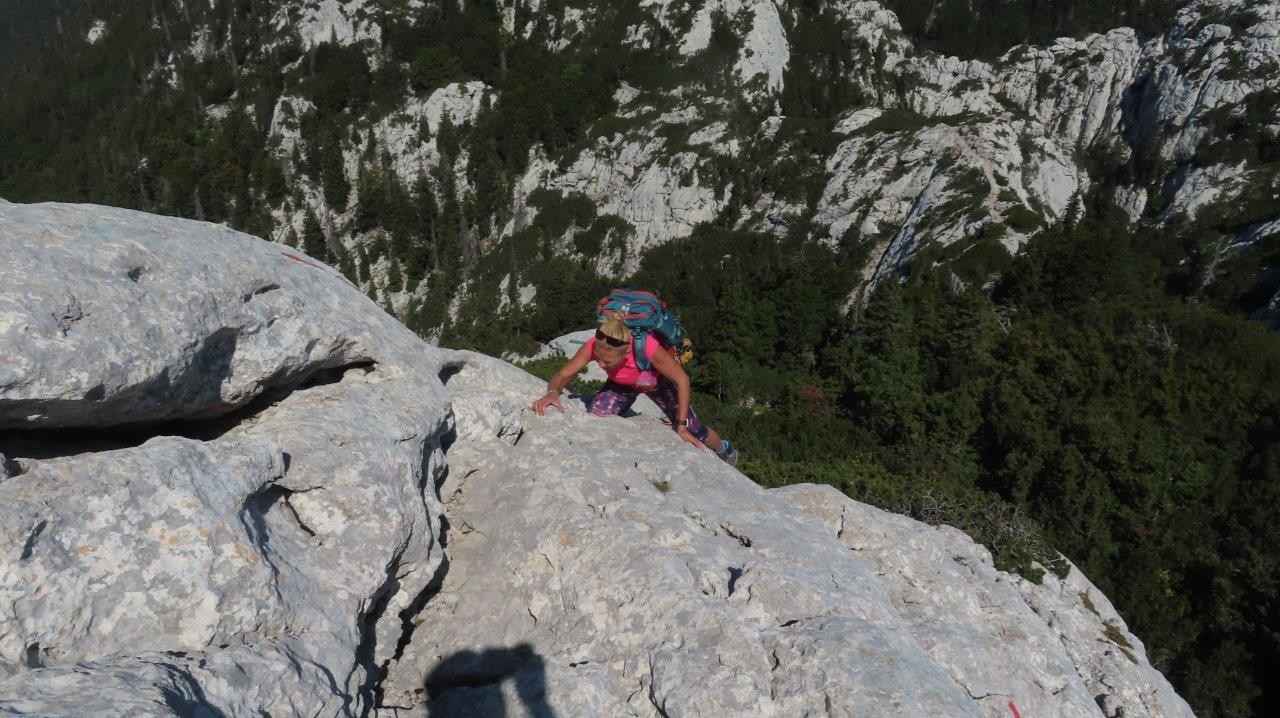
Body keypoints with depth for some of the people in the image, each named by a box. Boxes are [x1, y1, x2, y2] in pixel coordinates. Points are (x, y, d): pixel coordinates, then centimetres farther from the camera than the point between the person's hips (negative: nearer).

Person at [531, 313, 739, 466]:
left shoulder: (646, 347, -44)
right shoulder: (594, 346, -36)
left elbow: (682, 380, -30)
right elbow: (562, 375, -25)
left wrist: (682, 425, -28)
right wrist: (552, 393, -47)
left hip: (658, 383, -2)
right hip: (623, 384, 2)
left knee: (692, 434, 4)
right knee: (596, 418, -23)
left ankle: (725, 450, 40)